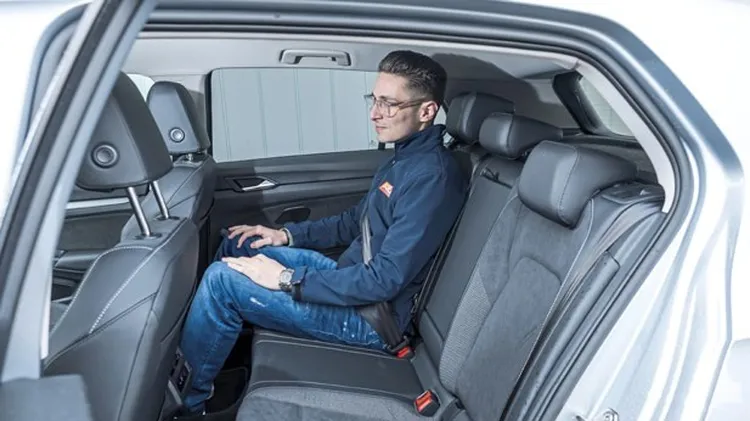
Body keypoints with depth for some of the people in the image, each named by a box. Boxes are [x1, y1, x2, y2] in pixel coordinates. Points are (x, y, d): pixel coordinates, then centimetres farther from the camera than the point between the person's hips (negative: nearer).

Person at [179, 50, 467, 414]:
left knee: (222, 280, -14)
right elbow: (353, 222, 17)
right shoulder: (406, 157, 7)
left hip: (370, 318, -9)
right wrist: (286, 235, 6)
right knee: (239, 245, 11)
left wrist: (287, 280, -22)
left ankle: (186, 399, 8)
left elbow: (384, 281, -27)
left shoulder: (431, 176, -24)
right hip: (353, 277, 10)